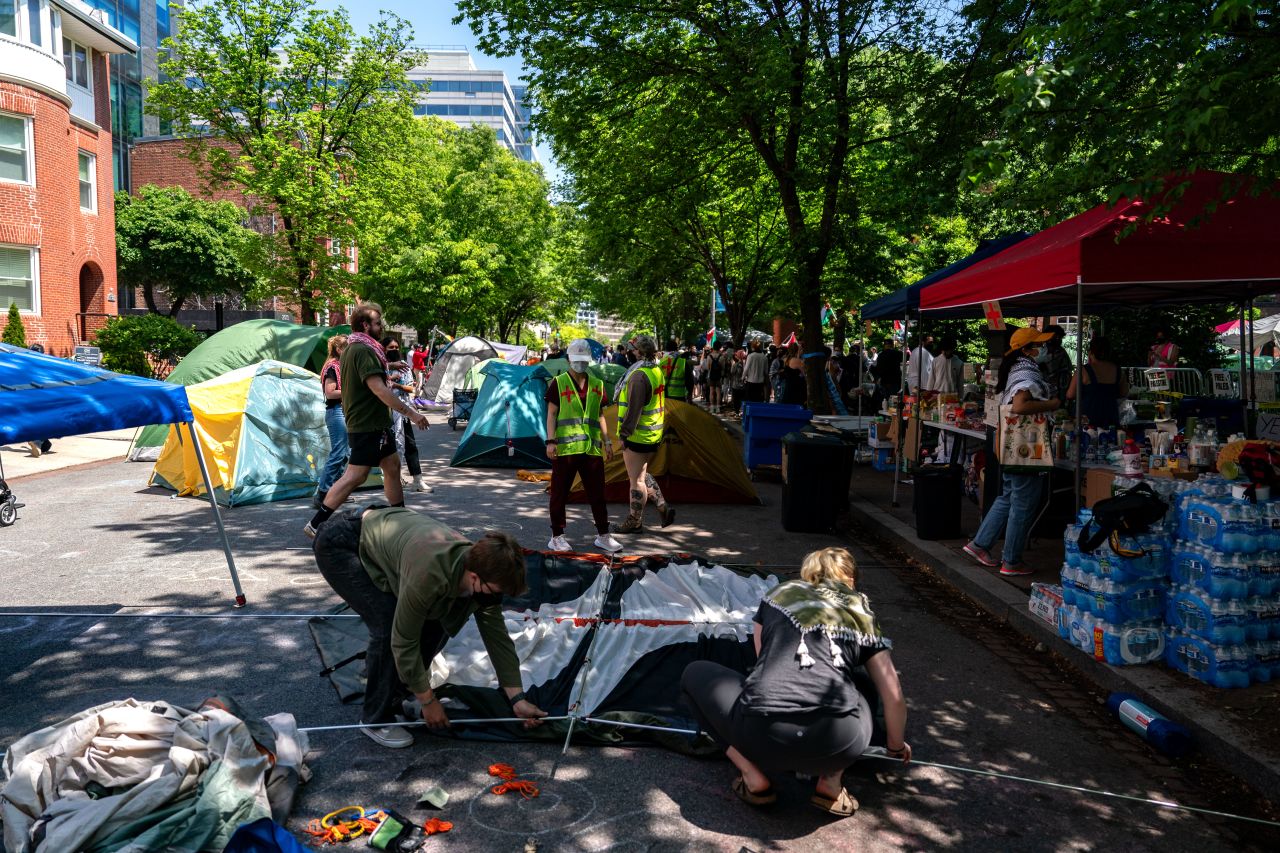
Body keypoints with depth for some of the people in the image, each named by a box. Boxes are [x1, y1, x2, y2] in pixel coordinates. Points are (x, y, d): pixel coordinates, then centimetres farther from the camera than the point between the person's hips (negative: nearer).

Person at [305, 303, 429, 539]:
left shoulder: (352, 349, 14)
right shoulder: (363, 350, -18)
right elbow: (378, 389, -26)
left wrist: (388, 366, 41)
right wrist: (410, 413, -23)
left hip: (376, 424, 11)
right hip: (367, 425, -11)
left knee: (392, 466, 15)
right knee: (355, 475, -9)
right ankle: (316, 524, -5)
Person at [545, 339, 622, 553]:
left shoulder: (597, 384, 13)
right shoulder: (558, 383, 0)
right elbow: (551, 414, -3)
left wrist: (607, 441, 13)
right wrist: (550, 441, -11)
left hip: (591, 448, 4)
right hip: (565, 448, -4)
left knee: (597, 494, 8)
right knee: (559, 494, 4)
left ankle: (603, 536, 19)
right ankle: (557, 538, 14)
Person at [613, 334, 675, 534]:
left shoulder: (639, 375, -20)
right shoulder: (657, 371, 10)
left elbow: (634, 409, -22)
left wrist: (624, 434, -16)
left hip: (638, 435, -10)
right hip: (654, 434, 10)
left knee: (636, 479, 1)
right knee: (641, 474, 22)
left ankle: (635, 522, 11)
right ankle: (663, 508, 18)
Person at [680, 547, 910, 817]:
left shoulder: (780, 593, 25)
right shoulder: (863, 615, 24)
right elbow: (894, 698, 23)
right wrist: (896, 746, 44)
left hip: (764, 736, -2)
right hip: (839, 745, 2)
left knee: (695, 674, 27)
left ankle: (754, 778, 14)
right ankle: (830, 784, 19)